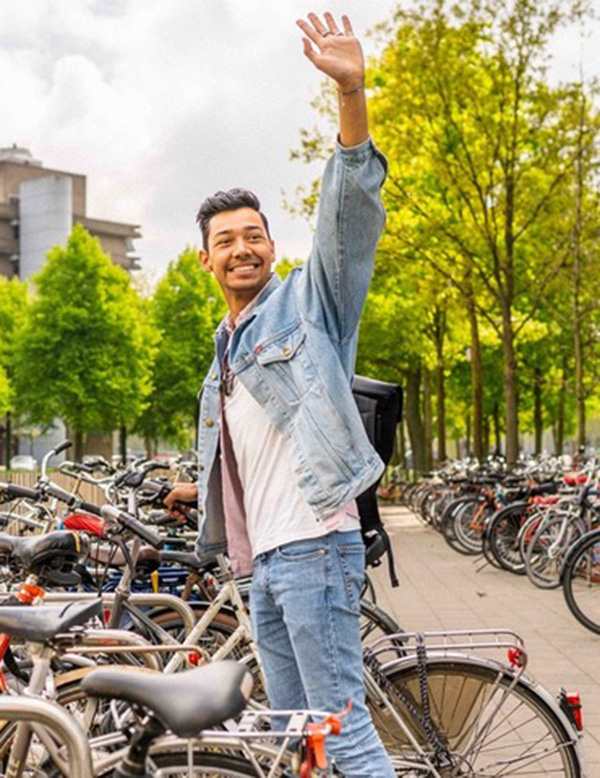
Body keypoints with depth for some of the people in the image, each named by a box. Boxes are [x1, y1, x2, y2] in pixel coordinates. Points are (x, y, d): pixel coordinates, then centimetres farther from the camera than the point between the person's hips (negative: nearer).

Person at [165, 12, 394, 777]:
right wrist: (202, 488, 40)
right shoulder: (225, 350, 23)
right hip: (264, 558, 9)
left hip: (313, 545, -9)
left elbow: (350, 213, -16)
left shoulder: (307, 299, 0)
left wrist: (351, 94, -26)